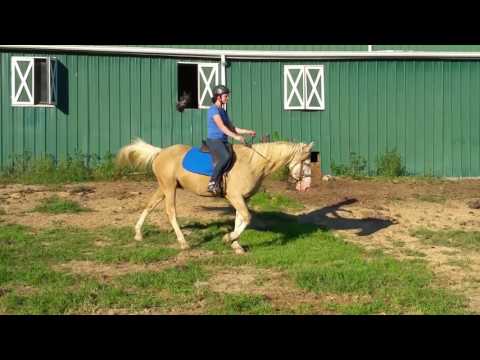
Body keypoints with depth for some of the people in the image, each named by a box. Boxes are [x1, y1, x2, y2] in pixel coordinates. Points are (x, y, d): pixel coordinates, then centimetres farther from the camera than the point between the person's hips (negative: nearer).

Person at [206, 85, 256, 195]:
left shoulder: (223, 111, 18)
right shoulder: (213, 109, -8)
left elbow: (232, 128, 21)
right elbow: (221, 127, -20)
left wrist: (248, 132, 11)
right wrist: (235, 136, -30)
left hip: (223, 141, 9)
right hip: (213, 141, -9)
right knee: (226, 157, -34)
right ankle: (213, 182, -26)